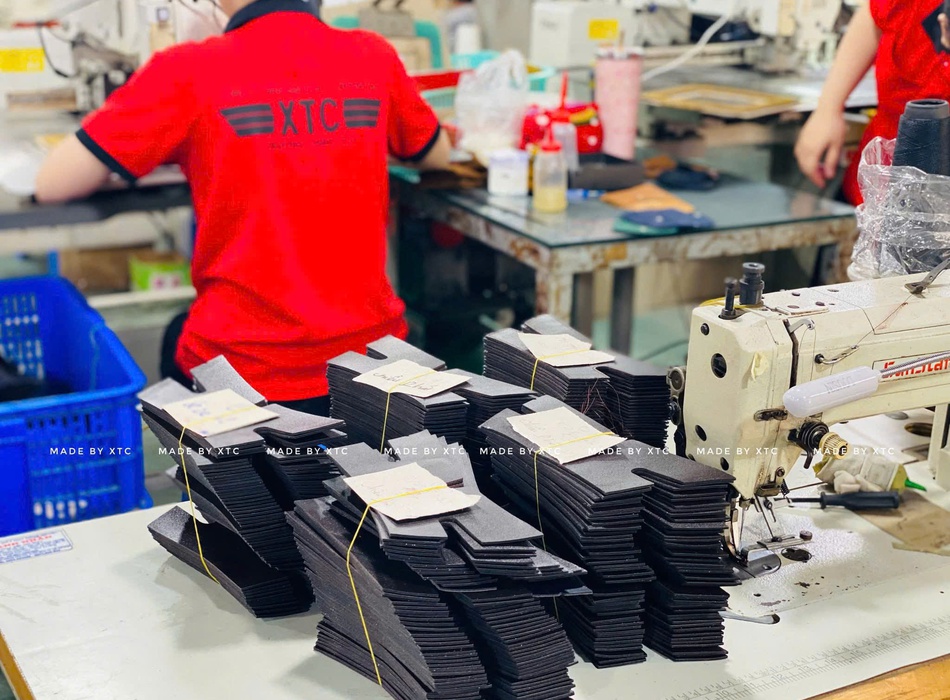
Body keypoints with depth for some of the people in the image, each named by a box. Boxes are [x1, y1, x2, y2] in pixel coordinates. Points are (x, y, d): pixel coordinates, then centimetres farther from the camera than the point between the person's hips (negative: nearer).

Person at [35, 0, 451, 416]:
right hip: (370, 358, 4)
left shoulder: (190, 72, -11)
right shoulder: (374, 57, -2)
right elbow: (437, 155, 17)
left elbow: (52, 186, -7)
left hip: (244, 375, -3)